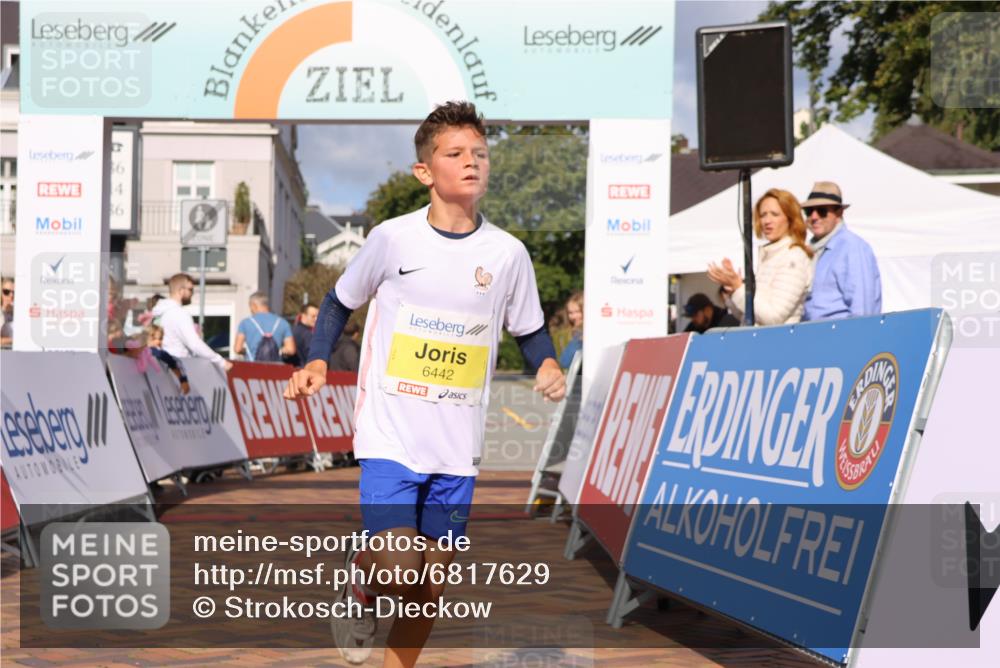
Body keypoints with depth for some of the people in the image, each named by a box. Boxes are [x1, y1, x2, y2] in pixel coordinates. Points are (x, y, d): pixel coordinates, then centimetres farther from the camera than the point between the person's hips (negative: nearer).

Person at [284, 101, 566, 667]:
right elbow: (341, 302, 11)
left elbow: (530, 329, 14)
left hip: (459, 449, 3)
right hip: (390, 435, -3)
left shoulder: (508, 252, 2)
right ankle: (362, 584, 20)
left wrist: (548, 365, -7)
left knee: (430, 588, 8)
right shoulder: (392, 238, -3)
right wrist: (317, 362, -4)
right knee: (399, 568, -16)